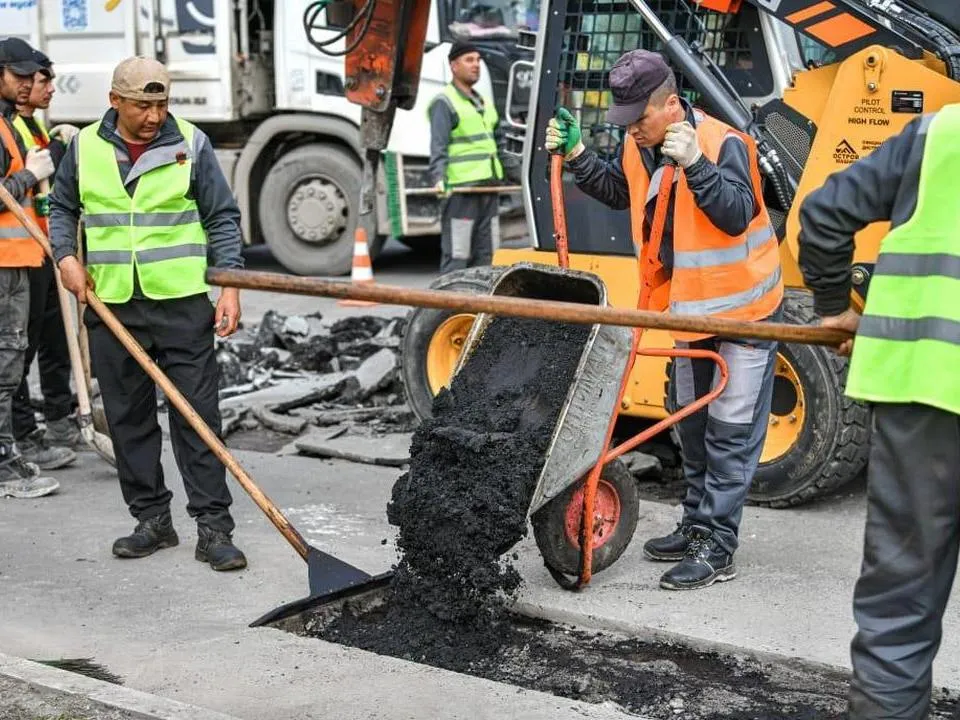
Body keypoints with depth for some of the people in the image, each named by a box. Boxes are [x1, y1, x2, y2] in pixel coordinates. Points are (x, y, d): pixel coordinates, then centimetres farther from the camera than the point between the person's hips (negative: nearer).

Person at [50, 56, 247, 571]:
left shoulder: (190, 144, 0)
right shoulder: (85, 147, 6)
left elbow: (223, 218, 2)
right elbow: (61, 208, 19)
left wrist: (229, 285, -7)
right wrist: (66, 257, 1)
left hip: (183, 302, -3)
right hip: (111, 306, 3)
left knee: (197, 415, -3)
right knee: (127, 418, 8)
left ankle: (213, 527, 1)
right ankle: (152, 519, 20)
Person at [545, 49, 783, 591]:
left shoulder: (723, 144, -23)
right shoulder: (640, 147, 0)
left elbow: (737, 215, -31)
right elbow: (616, 192, 16)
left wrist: (694, 164, -40)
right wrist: (576, 153, 3)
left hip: (743, 308, -8)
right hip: (689, 307, 8)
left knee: (731, 432, -4)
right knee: (693, 424, 17)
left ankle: (718, 549, 0)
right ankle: (698, 525, 30)